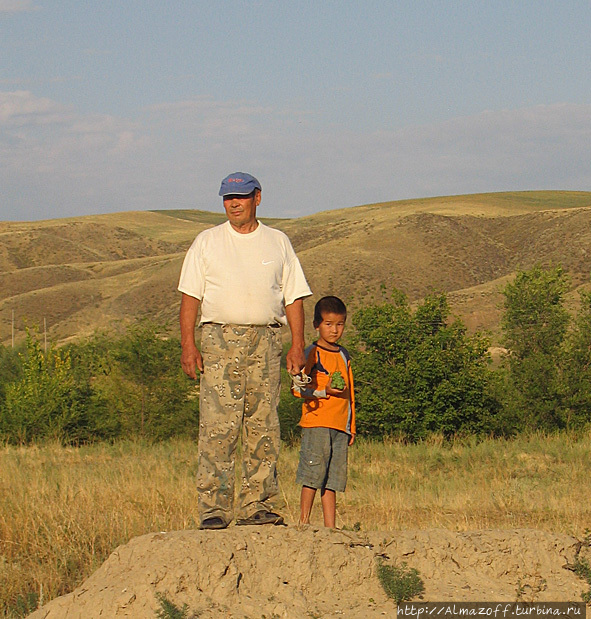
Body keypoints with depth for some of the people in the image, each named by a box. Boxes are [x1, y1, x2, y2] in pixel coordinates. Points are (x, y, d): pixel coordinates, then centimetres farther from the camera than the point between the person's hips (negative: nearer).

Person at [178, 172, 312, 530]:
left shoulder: (278, 243, 14)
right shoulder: (207, 242, 11)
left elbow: (294, 297, 13)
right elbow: (191, 295, 6)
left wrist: (298, 345, 2)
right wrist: (188, 344, -5)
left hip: (265, 340, 2)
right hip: (220, 339, -2)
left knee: (263, 427, 0)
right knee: (218, 427, -9)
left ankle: (257, 507, 3)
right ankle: (213, 509, -10)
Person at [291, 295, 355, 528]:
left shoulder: (344, 356, 18)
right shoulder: (312, 354, -1)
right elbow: (298, 388, -6)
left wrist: (351, 426, 21)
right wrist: (324, 391, -19)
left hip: (340, 426, 6)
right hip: (316, 423, -6)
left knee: (333, 478, 5)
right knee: (313, 473, -10)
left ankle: (330, 527, 6)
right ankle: (304, 521, -4)